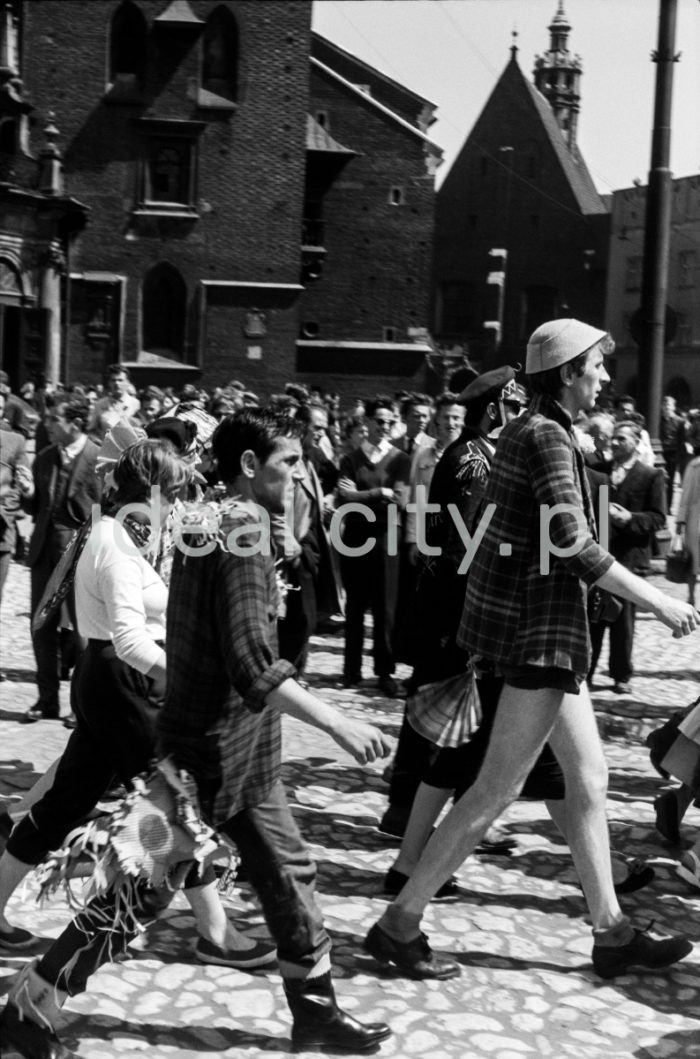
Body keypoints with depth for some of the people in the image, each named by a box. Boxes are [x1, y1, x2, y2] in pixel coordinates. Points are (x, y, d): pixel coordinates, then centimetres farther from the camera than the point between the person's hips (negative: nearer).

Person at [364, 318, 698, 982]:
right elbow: (573, 546, -23)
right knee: (498, 788, -4)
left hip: (548, 629, 10)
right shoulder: (547, 436, -16)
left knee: (588, 778, 14)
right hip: (536, 627, -10)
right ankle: (399, 924, 5)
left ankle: (611, 934, 24)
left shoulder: (526, 430, 14)